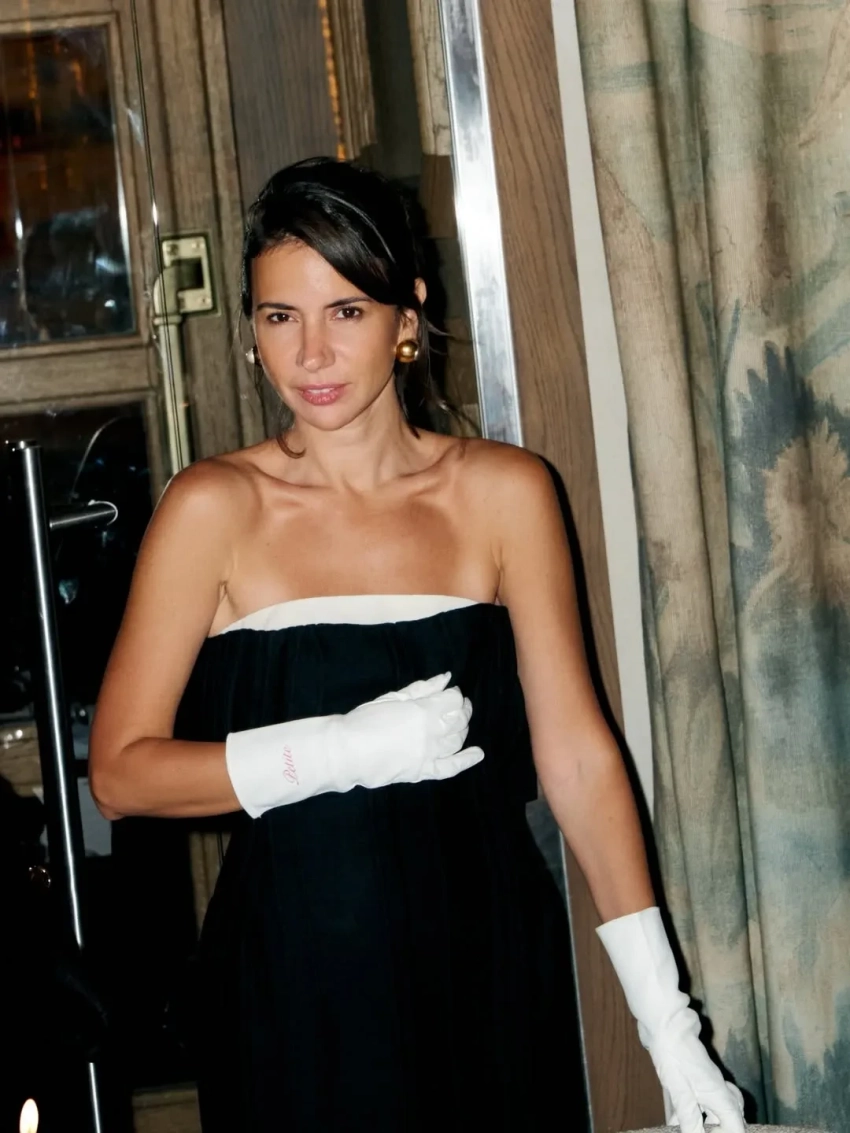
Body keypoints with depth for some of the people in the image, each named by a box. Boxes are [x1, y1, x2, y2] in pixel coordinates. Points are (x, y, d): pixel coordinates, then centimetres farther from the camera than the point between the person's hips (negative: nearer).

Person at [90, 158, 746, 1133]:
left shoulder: (504, 493, -1)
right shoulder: (215, 507, -5)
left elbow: (576, 753, -2)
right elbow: (120, 771, -6)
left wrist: (669, 1026, -6)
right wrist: (342, 750, -18)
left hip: (489, 971, 2)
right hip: (296, 997, -2)